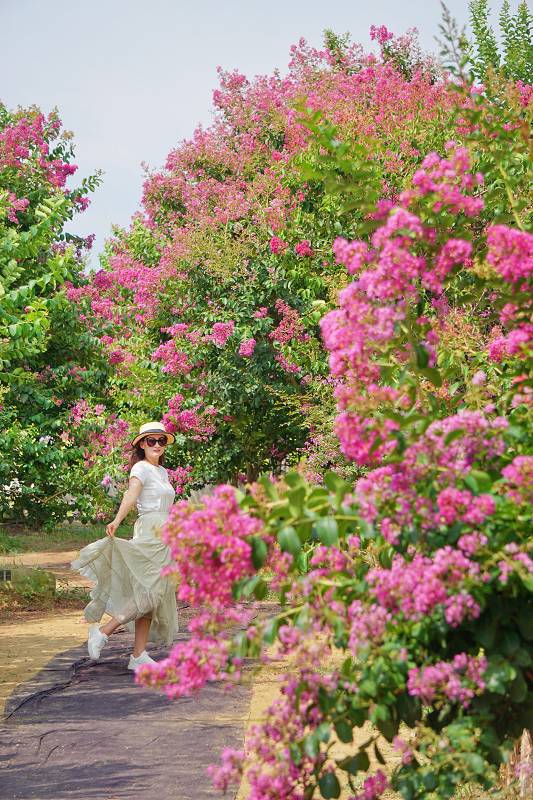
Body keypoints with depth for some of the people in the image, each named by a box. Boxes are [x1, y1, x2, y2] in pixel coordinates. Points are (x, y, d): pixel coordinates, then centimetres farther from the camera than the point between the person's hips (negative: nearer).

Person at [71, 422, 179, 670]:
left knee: (149, 595, 5)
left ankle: (139, 655, 5)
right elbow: (131, 494, -26)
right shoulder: (141, 468, -7)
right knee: (150, 594, -16)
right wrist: (117, 520, -42)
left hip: (163, 536, 9)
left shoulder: (162, 472, 19)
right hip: (149, 532, -9)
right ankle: (103, 631, -12)